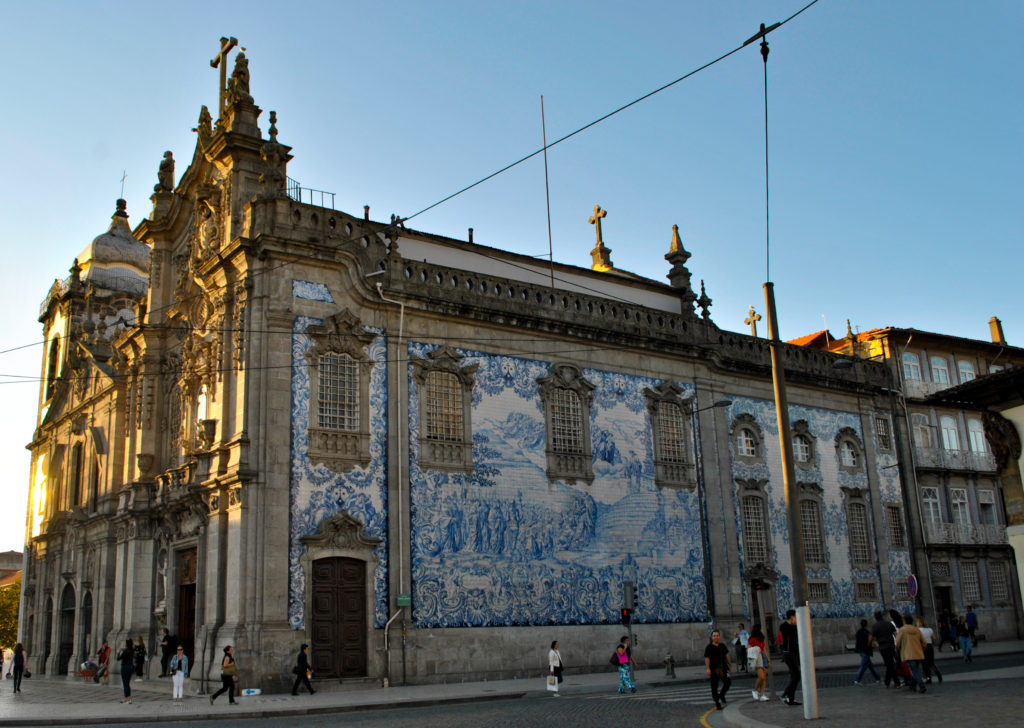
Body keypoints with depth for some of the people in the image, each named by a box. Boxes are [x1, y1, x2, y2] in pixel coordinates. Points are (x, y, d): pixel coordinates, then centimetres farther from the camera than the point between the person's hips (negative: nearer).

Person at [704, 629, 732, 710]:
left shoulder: (723, 646, 11)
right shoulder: (709, 647, -2)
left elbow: (727, 656, 17)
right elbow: (707, 659, -5)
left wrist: (730, 666, 14)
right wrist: (708, 669, -15)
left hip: (723, 668, 3)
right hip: (713, 670, -3)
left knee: (728, 681, -15)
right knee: (714, 687, 0)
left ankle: (721, 695, 8)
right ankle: (717, 702, 11)